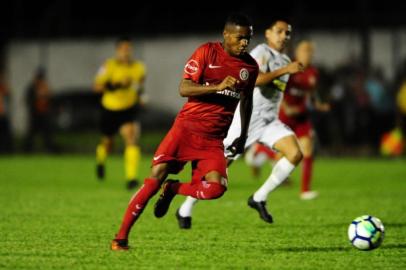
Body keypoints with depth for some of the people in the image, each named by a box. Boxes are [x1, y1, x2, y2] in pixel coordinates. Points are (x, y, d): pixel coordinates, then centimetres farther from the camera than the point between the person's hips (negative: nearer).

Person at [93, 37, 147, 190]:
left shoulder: (139, 67, -2)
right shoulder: (110, 66, -14)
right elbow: (97, 86, -21)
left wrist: (141, 95, 1)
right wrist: (118, 85, -31)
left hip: (129, 110, 1)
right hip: (110, 110, -1)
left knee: (131, 139, -23)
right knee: (107, 144, 16)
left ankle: (131, 178, -27)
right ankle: (100, 160, 54)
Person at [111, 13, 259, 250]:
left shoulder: (250, 66, 8)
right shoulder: (207, 52, -5)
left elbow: (246, 101, 26)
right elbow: (184, 89, -12)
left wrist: (243, 136, 26)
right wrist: (218, 86, -24)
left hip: (214, 139, 3)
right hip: (187, 126, -3)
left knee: (216, 188, -21)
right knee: (156, 177, -14)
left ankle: (173, 190, 10)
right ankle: (121, 236, -3)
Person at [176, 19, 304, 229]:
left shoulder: (285, 61, 16)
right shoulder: (261, 52, -10)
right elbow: (253, 79, -28)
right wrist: (285, 70, -27)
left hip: (270, 121, 7)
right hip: (247, 118, -7)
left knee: (295, 153, -17)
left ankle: (259, 198, -7)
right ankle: (185, 210, 12)